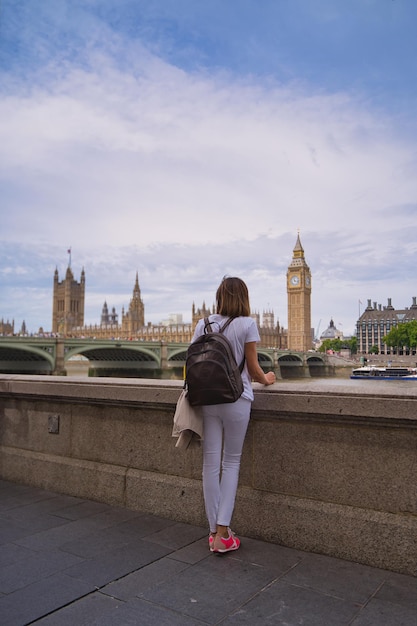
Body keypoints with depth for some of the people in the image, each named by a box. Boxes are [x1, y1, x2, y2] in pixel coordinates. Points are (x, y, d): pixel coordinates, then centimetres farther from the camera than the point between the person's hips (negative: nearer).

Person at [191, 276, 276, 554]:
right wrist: (266, 379, 17)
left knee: (211, 463, 8)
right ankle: (223, 533, 7)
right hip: (236, 399, -3)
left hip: (207, 399, 3)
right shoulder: (247, 324, -6)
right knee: (231, 463, 8)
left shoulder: (202, 325, 5)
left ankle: (215, 531, 17)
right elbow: (253, 369, -3)